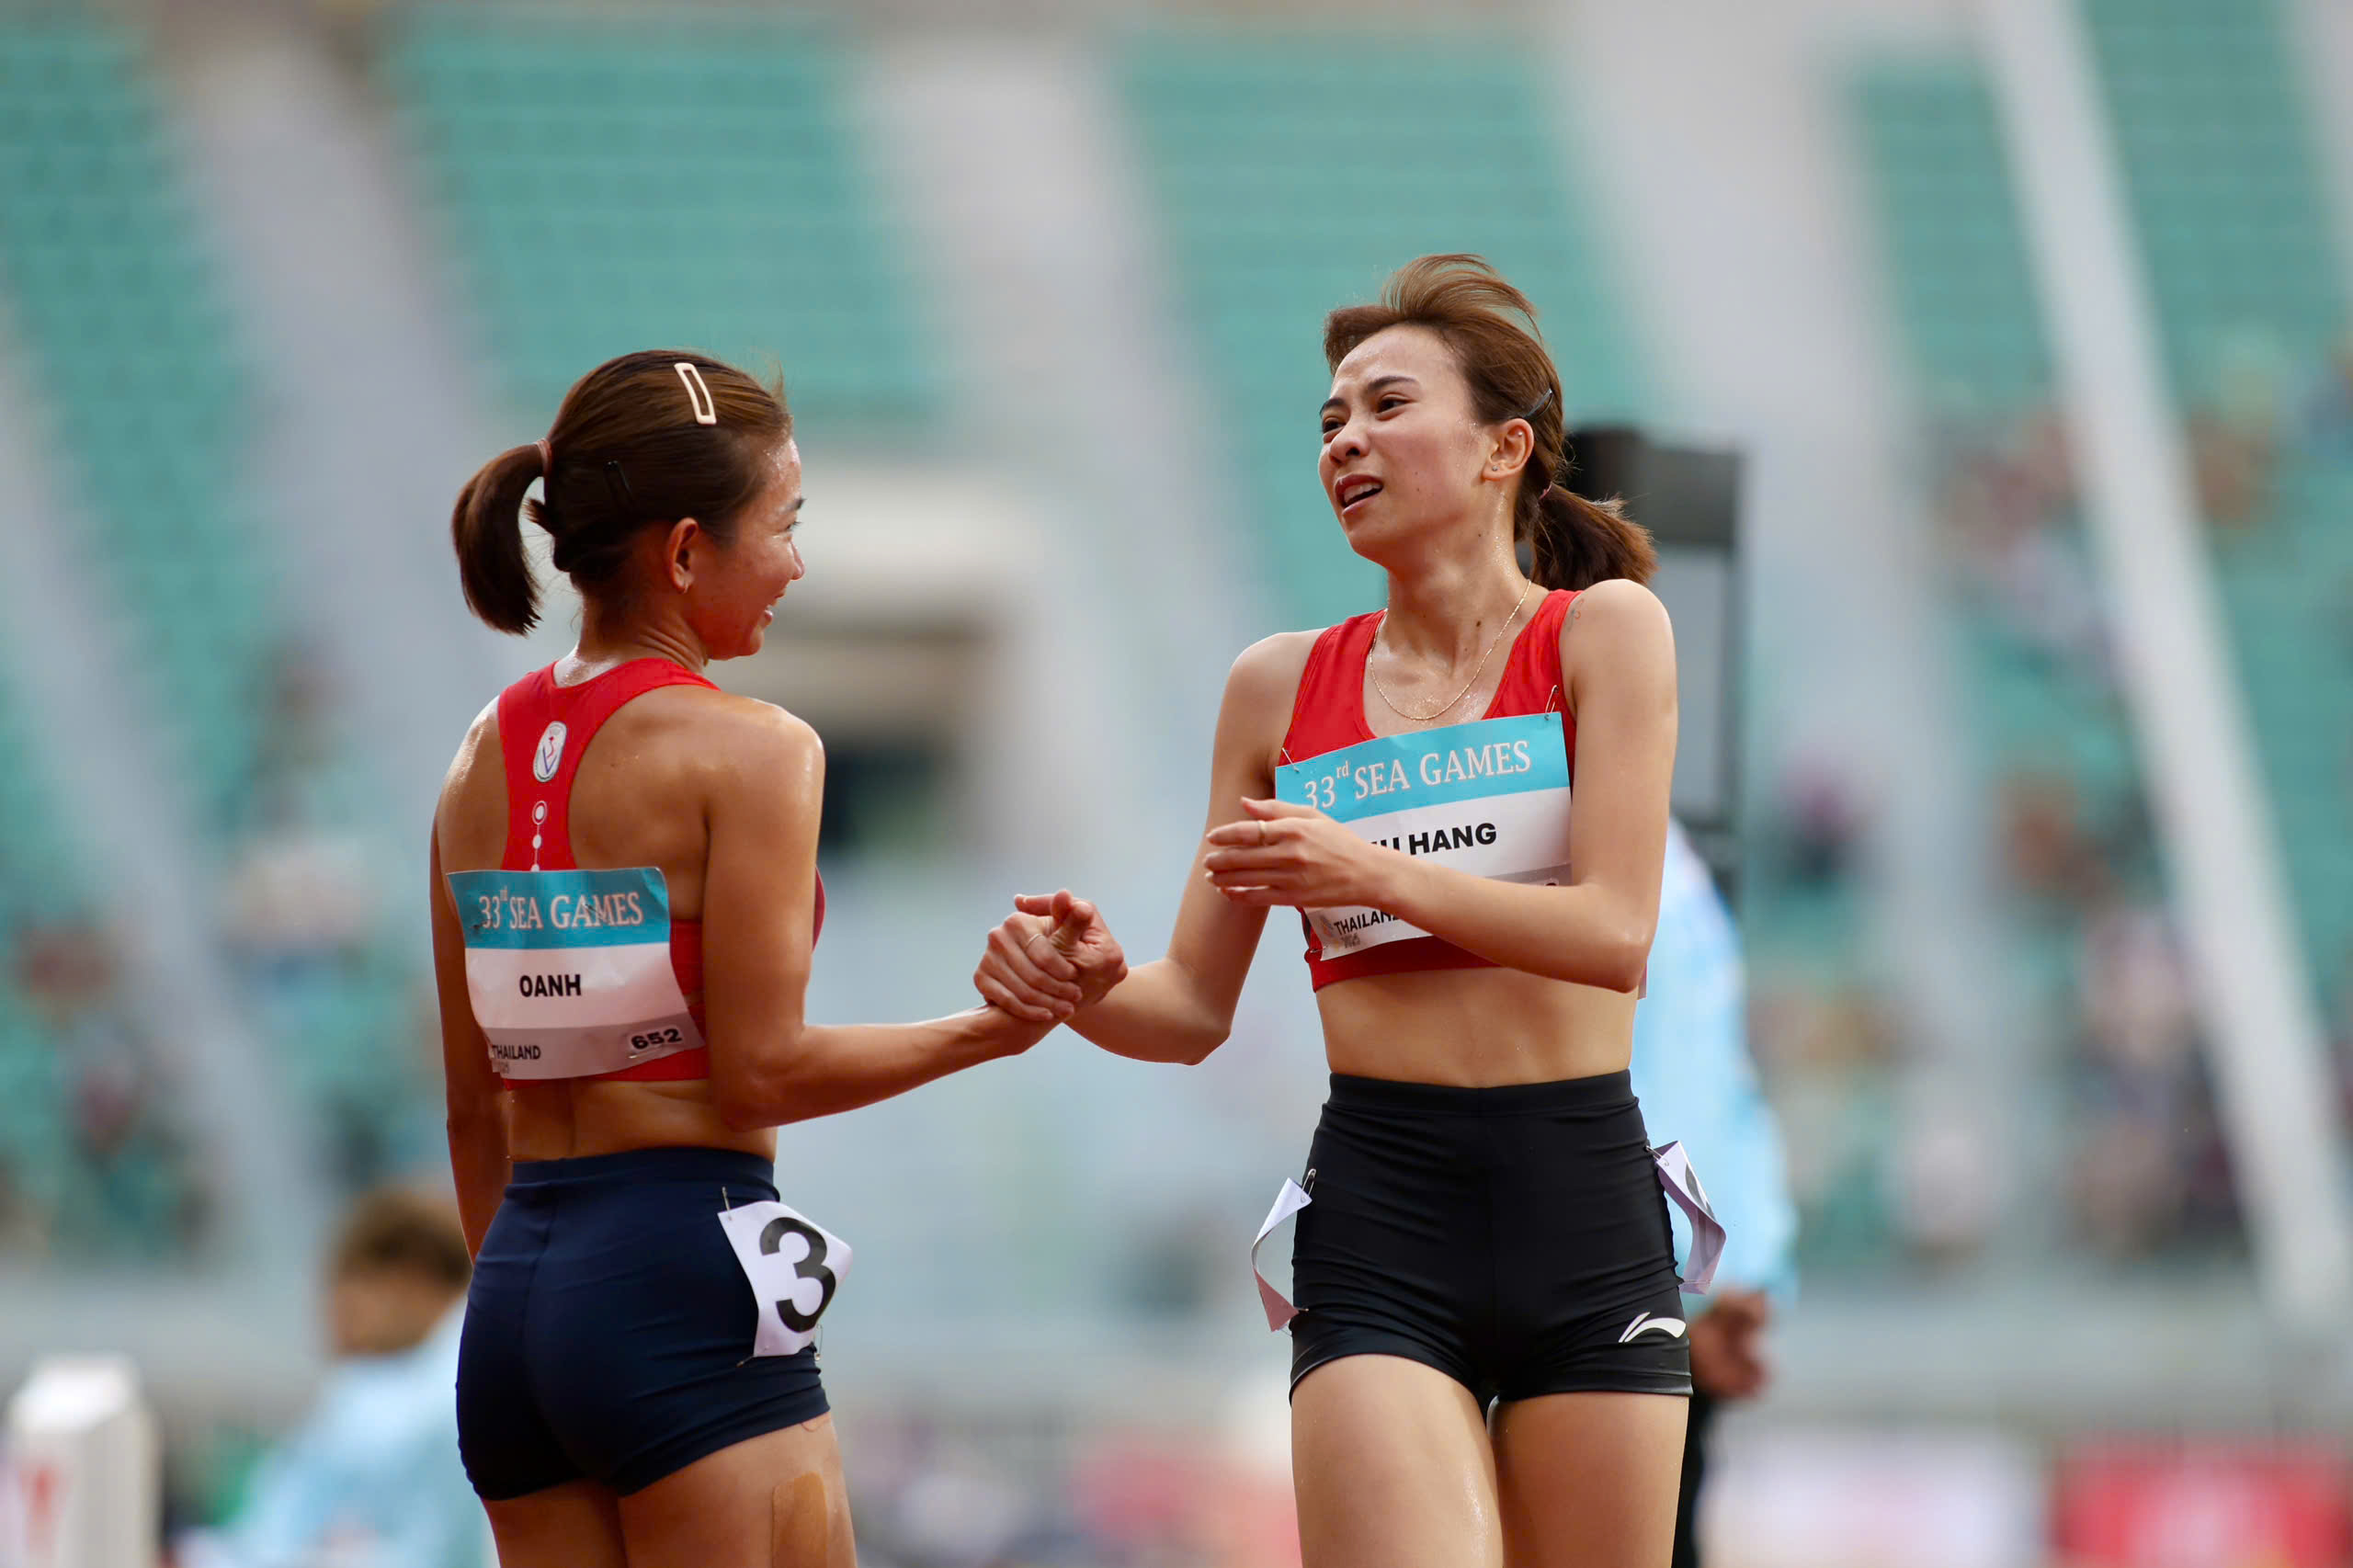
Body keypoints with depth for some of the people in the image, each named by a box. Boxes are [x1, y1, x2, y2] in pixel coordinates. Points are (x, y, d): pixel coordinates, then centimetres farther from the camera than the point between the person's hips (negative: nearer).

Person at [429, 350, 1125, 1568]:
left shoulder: (486, 758, 12)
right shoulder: (747, 750, -9)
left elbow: (473, 1102, 15)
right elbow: (760, 1068, -13)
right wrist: (993, 1029, -4)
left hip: (516, 1288, 7)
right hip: (681, 1283, -7)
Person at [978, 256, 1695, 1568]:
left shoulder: (1602, 631, 3)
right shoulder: (1283, 686, 11)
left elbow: (1615, 933, -9)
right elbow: (1195, 1010, 13)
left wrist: (1378, 874, -19)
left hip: (1583, 1212, -1)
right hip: (1379, 1218, 1)